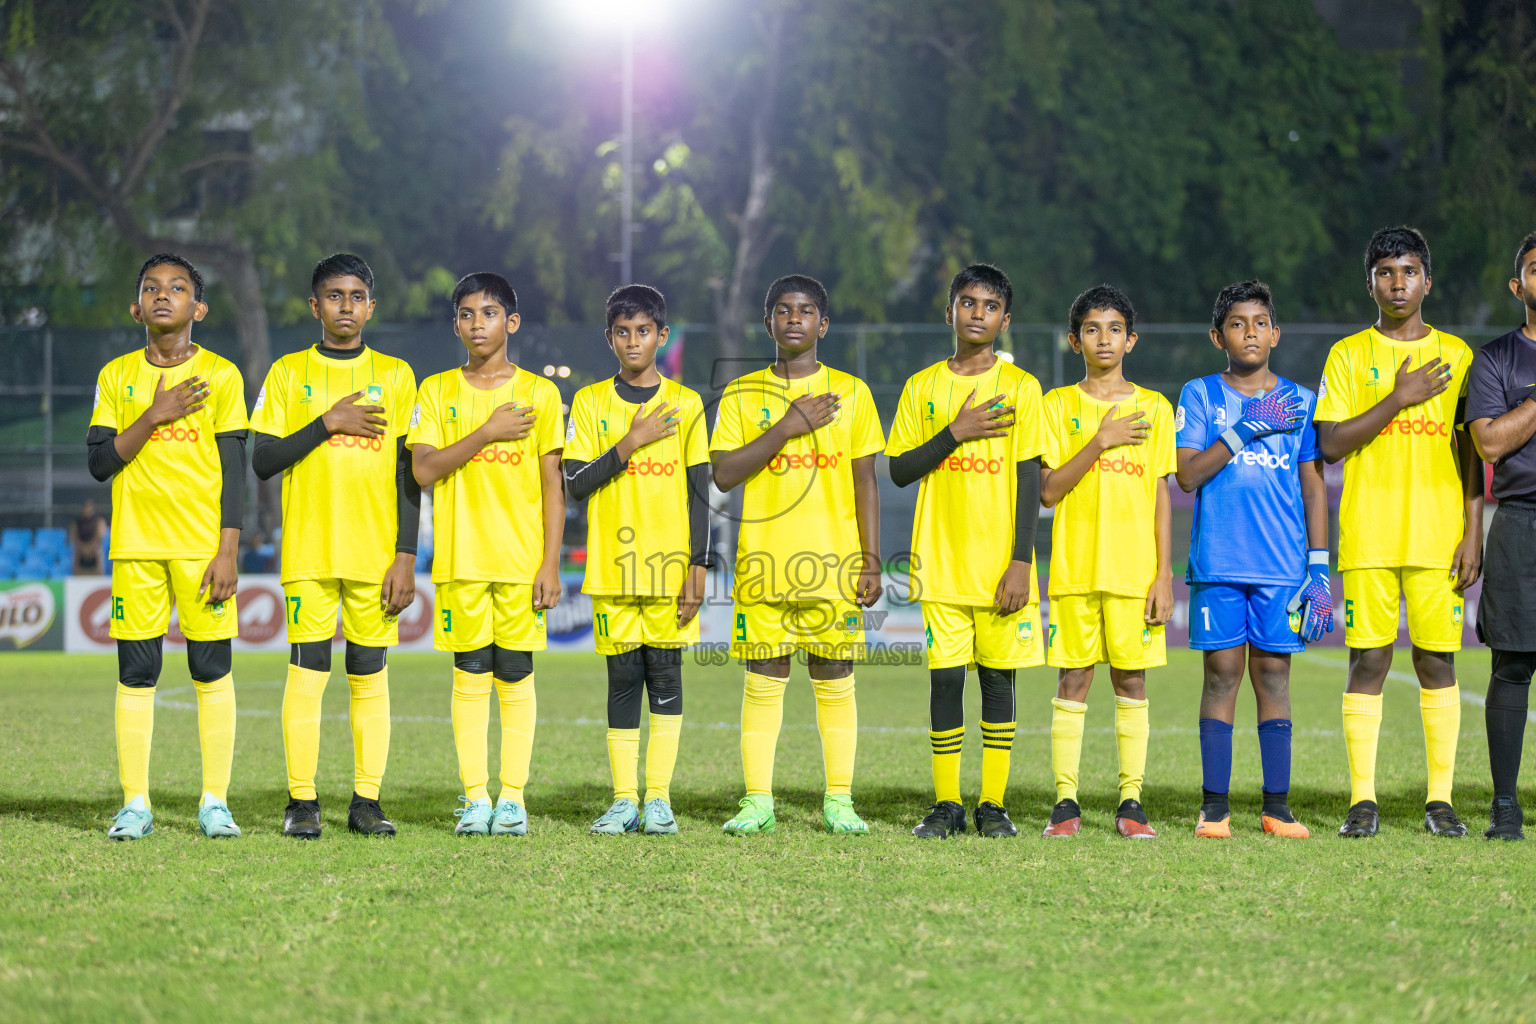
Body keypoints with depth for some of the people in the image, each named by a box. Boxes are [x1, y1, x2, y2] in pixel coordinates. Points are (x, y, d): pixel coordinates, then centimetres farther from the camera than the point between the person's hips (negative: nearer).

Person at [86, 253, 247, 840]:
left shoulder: (220, 375, 2)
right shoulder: (117, 376, 8)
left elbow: (234, 471, 0)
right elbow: (99, 461, 1)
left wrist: (228, 551, -7)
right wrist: (156, 416, -11)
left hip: (203, 544, -2)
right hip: (136, 546, 2)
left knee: (212, 671, -2)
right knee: (136, 674, 1)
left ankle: (214, 802, 3)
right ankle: (135, 804, 5)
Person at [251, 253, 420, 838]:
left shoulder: (395, 376, 8)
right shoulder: (289, 373, 8)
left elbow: (408, 475, 5)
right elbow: (262, 461, 1)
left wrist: (406, 556, -2)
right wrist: (328, 423, -9)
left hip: (377, 553, 1)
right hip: (308, 550, -1)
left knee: (370, 672, 1)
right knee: (307, 670, -5)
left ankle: (366, 800, 5)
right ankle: (302, 801, 0)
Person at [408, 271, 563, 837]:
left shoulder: (538, 392, 4)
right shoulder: (437, 391, 7)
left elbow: (552, 485, 2)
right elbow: (424, 468, -5)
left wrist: (551, 562, -4)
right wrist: (488, 433, -12)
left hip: (522, 558, -1)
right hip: (460, 557, 1)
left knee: (515, 676, 0)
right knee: (470, 676, 1)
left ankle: (512, 797, 4)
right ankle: (475, 798, 5)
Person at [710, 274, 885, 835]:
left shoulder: (851, 392, 7)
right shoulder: (742, 395, 7)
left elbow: (865, 482, 7)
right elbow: (723, 474, -3)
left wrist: (871, 560, 1)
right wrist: (786, 427, -11)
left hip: (833, 562, 0)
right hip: (763, 560, 0)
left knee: (834, 679, 1)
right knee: (764, 679, 0)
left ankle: (839, 800, 6)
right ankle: (757, 800, 4)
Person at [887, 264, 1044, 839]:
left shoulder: (1020, 387, 2)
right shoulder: (923, 387, 7)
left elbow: (1029, 480, -2)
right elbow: (899, 470, 3)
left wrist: (1020, 561, -9)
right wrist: (957, 432, -11)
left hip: (1000, 564, -1)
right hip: (941, 562, 1)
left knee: (998, 675, 2)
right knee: (946, 676, -1)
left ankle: (993, 803, 8)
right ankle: (946, 803, 7)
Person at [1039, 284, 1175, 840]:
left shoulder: (1153, 408, 8)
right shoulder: (1058, 406, 6)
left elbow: (1161, 497, 7)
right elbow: (1048, 490, -3)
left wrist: (1165, 574, 0)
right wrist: (1101, 441, -13)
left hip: (1135, 567, 1)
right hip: (1074, 566, 0)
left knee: (1131, 681, 1)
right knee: (1073, 680, -1)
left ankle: (1131, 803, 5)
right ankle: (1066, 803, 2)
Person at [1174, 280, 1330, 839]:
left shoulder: (1301, 402, 11)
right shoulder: (1199, 395, 7)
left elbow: (1314, 487, 10)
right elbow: (1188, 473, -4)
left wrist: (1318, 568, 3)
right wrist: (1248, 428, -12)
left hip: (1283, 564, 1)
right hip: (1217, 563, -1)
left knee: (1273, 673, 1)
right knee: (1222, 673, -2)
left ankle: (1277, 806, 4)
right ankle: (1214, 807, 1)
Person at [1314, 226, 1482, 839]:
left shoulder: (1456, 355, 10)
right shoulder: (1348, 356, 6)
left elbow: (1471, 452, 9)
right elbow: (1331, 444, -4)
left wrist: (1473, 532, 1)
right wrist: (1399, 398, -11)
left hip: (1438, 534, 1)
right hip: (1369, 534, -1)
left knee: (1437, 660, 0)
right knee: (1368, 660, -3)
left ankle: (1440, 799, 5)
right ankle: (1362, 800, 1)